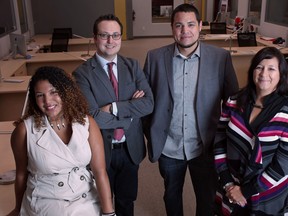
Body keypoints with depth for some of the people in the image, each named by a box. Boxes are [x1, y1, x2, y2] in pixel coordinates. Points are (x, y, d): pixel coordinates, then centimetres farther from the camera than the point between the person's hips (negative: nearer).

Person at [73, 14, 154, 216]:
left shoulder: (133, 66, -3)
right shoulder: (82, 73, -14)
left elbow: (148, 103, -13)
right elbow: (92, 117, -23)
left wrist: (114, 108, -23)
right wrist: (131, 110, -17)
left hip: (130, 148, 3)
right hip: (100, 150, -3)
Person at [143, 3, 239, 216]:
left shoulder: (221, 57, -9)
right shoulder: (155, 57, -7)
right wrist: (150, 135, 1)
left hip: (205, 147, -1)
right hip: (168, 148, 1)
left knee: (208, 199, 17)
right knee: (172, 195, 23)